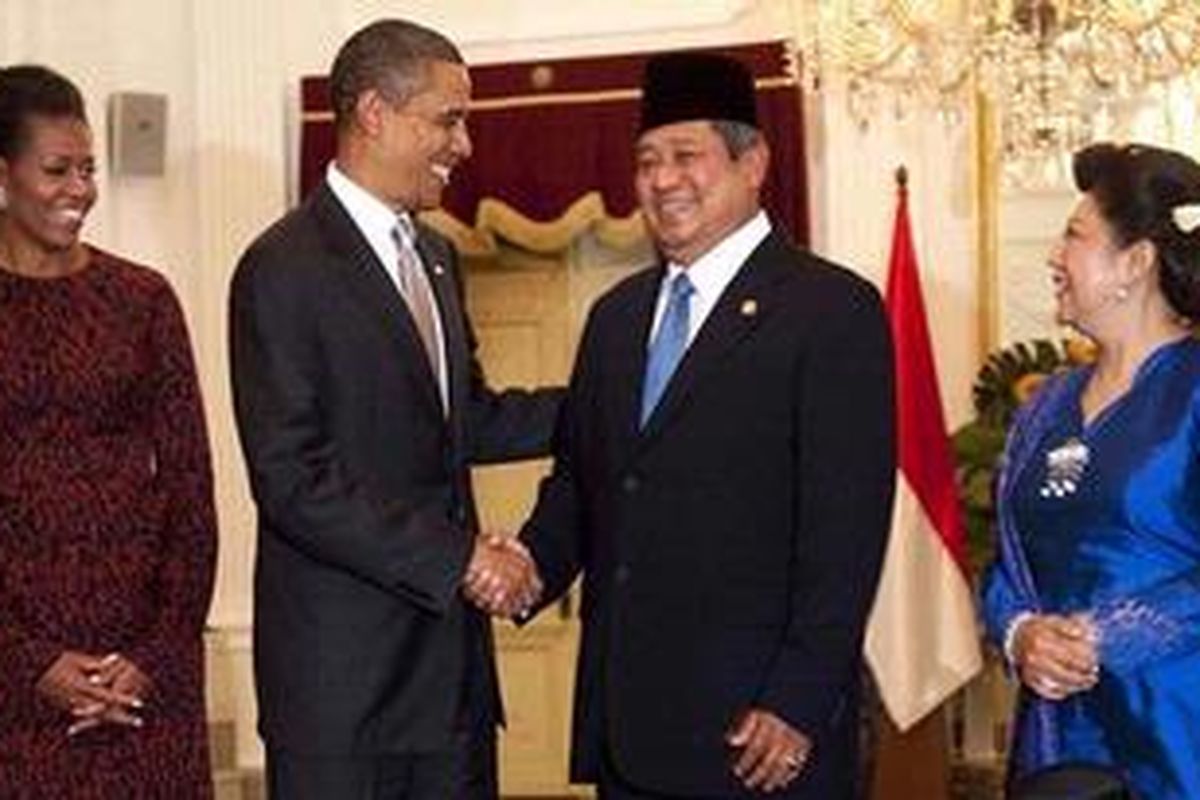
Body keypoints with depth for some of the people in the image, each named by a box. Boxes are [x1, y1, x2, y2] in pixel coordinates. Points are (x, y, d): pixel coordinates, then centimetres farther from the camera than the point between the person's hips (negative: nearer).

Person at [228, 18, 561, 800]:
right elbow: (293, 481, -18)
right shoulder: (285, 268, -13)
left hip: (451, 653, 8)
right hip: (342, 669, -8)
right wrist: (456, 558, -19)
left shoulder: (434, 255, 14)